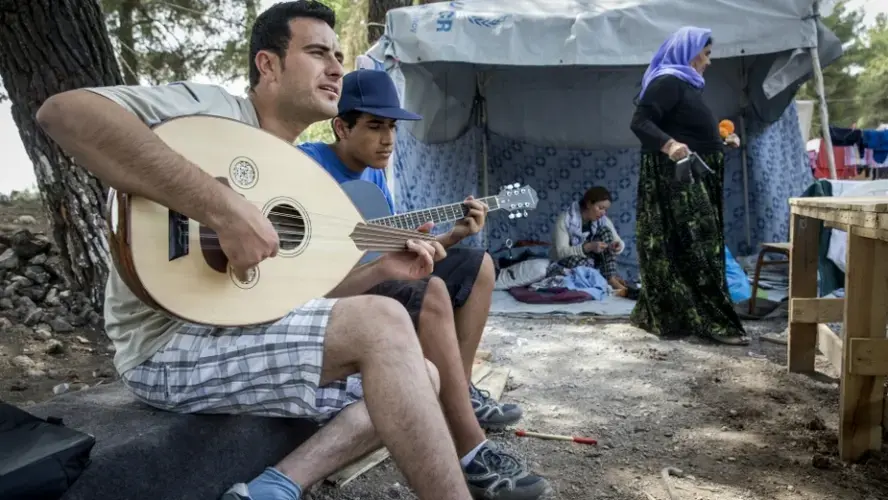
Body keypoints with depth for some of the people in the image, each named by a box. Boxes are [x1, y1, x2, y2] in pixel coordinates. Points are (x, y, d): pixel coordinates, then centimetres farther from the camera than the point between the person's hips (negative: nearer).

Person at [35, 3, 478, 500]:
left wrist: (381, 269, 2)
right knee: (384, 324, -26)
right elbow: (63, 111, -27)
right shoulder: (210, 109, -9)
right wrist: (224, 206, -32)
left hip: (250, 335, 9)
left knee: (420, 377, 2)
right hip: (172, 344, -9)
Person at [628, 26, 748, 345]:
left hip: (692, 181, 11)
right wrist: (669, 145, -35)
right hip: (676, 179, -11)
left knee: (677, 250, 11)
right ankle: (712, 321, -8)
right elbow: (640, 121, -21)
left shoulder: (685, 84, 19)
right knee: (692, 248, -10)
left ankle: (663, 315, 17)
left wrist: (721, 143, 23)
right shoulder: (667, 82, -11)